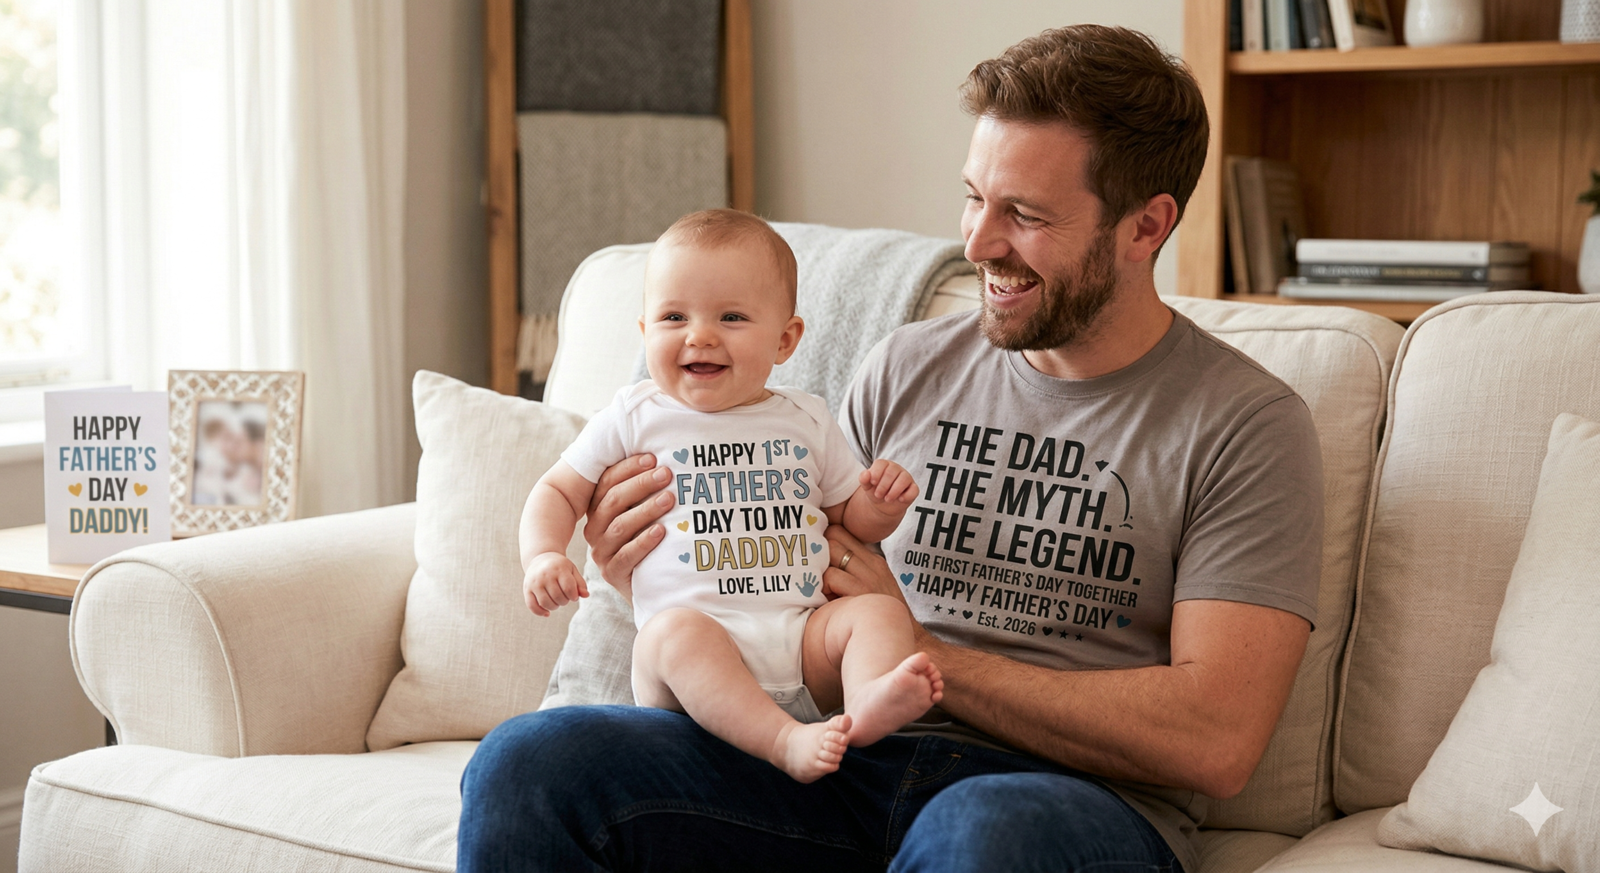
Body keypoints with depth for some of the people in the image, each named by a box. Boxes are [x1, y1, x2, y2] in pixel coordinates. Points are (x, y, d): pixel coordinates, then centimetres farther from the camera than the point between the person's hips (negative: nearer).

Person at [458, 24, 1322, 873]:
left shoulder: (1247, 426, 0)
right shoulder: (905, 369, 15)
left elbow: (1213, 742, -10)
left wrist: (918, 651, -10)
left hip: (1077, 801, -3)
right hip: (855, 766, 4)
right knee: (529, 762, -21)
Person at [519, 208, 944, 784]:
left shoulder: (807, 422, 17)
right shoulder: (636, 418, 11)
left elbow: (850, 516, 26)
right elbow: (558, 492, 18)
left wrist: (881, 506, 2)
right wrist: (543, 557, -3)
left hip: (801, 637, 3)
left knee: (880, 610, -21)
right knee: (675, 632, -35)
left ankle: (870, 702, -48)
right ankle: (784, 742, -48)